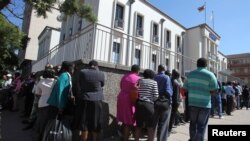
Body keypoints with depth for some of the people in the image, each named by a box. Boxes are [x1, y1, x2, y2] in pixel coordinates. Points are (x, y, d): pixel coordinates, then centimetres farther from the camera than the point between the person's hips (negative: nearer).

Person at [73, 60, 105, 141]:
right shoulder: (101, 74, -6)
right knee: (95, 125, 13)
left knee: (84, 124, 10)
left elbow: (79, 85, 9)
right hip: (96, 101, 0)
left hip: (84, 100, 1)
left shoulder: (82, 72, -3)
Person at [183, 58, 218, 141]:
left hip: (192, 102, 3)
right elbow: (213, 92, -8)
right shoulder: (210, 75, -6)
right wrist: (207, 91, 10)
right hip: (205, 104, -3)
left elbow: (185, 89, 6)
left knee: (193, 123, 18)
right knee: (202, 125, 7)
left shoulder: (190, 74, 4)